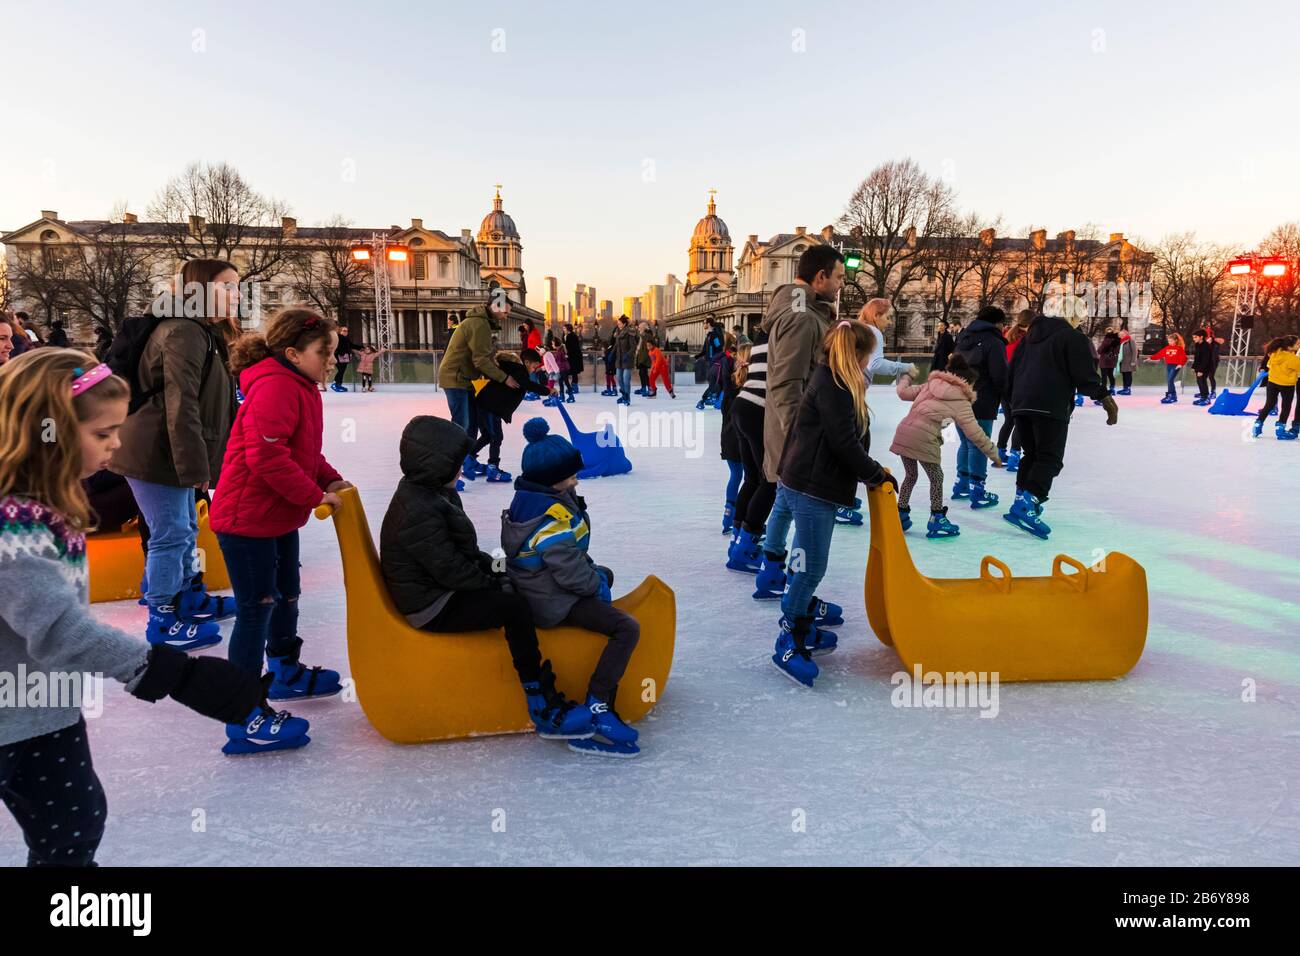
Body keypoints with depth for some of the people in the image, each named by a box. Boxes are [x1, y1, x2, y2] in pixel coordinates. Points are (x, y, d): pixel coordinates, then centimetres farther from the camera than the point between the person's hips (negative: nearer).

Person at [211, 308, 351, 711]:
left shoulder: (301, 387, 10)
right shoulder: (274, 387, -23)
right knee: (257, 606, -2)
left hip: (279, 516, 11)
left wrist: (331, 480, 2)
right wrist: (315, 495, -22)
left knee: (286, 595, 21)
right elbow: (268, 458, -30)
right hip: (247, 517, -11)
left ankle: (285, 673, 38)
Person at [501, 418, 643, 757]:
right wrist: (596, 584, -7)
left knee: (604, 574, 34)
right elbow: (569, 571, -26)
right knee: (627, 628, -19)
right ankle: (596, 709, -19)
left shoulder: (527, 500, 5)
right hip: (553, 604, -11)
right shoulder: (553, 519, -28)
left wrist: (595, 574, 9)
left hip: (535, 587, 11)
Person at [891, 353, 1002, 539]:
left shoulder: (931, 384, 17)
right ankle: (937, 520, 17)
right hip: (923, 439, -6)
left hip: (903, 431, 6)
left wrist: (904, 378, 42)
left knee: (910, 475, 23)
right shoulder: (961, 403, 4)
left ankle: (901, 514, 28)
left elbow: (904, 392, 20)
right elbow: (975, 433, 3)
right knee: (936, 478, 12)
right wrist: (993, 454, 12)